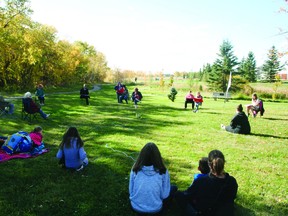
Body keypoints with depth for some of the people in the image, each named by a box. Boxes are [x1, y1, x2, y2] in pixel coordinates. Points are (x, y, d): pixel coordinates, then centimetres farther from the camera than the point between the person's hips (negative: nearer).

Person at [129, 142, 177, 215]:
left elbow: (131, 191, -2)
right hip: (155, 209, -3)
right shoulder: (162, 171, -15)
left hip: (136, 207, 3)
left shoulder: (135, 169, -11)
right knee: (173, 188, 18)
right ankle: (161, 210, 15)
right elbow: (164, 195, -9)